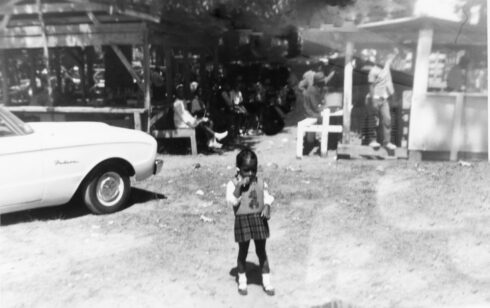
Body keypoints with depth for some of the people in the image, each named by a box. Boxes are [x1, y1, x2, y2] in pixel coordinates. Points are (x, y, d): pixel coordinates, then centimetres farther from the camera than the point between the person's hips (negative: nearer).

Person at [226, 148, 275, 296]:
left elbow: (267, 198, 7)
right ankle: (242, 281, 29)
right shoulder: (233, 183, -7)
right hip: (242, 220, -2)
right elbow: (231, 201, -17)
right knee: (243, 251, 10)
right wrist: (239, 186, -24)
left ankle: (266, 281, 23)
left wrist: (267, 208, -12)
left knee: (261, 251, 11)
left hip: (259, 219, 2)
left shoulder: (260, 183, 4)